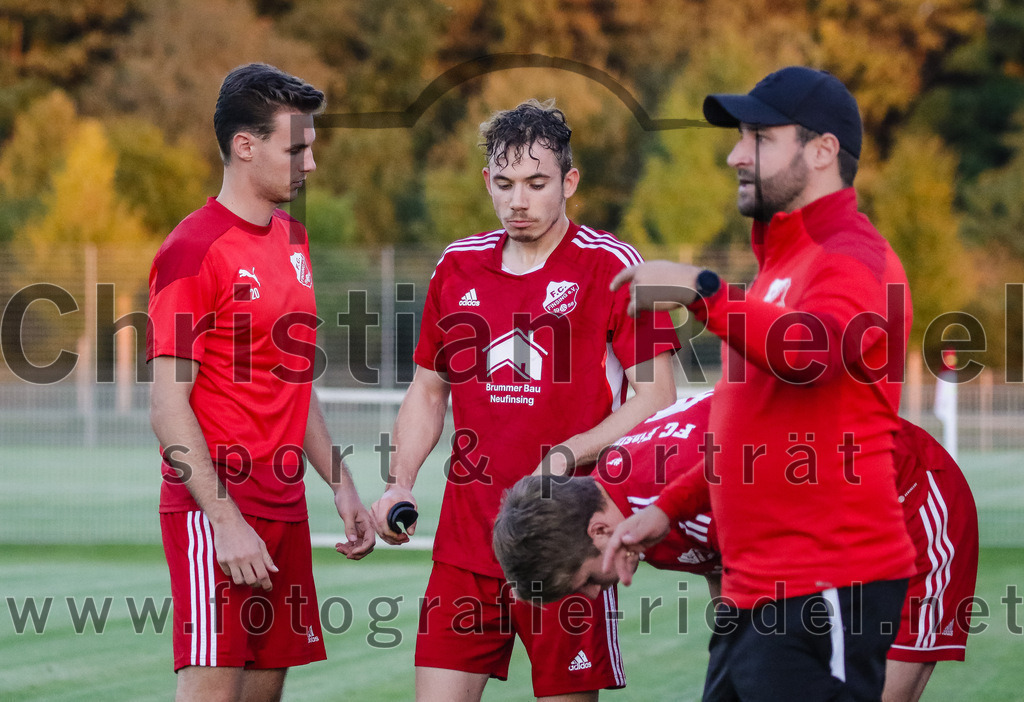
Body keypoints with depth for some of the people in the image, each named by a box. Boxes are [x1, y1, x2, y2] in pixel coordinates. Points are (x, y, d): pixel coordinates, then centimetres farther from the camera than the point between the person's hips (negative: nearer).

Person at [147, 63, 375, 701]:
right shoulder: (193, 251, -12)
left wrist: (342, 487, 17)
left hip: (284, 505, 8)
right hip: (215, 507, -8)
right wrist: (226, 522, -20)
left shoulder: (292, 241, 15)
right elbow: (169, 408, -15)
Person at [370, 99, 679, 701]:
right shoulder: (458, 266, 11)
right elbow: (428, 390, 20)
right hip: (466, 536, 4)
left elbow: (656, 399, -8)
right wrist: (400, 484, 5)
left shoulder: (612, 266, -5)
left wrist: (566, 456, -20)